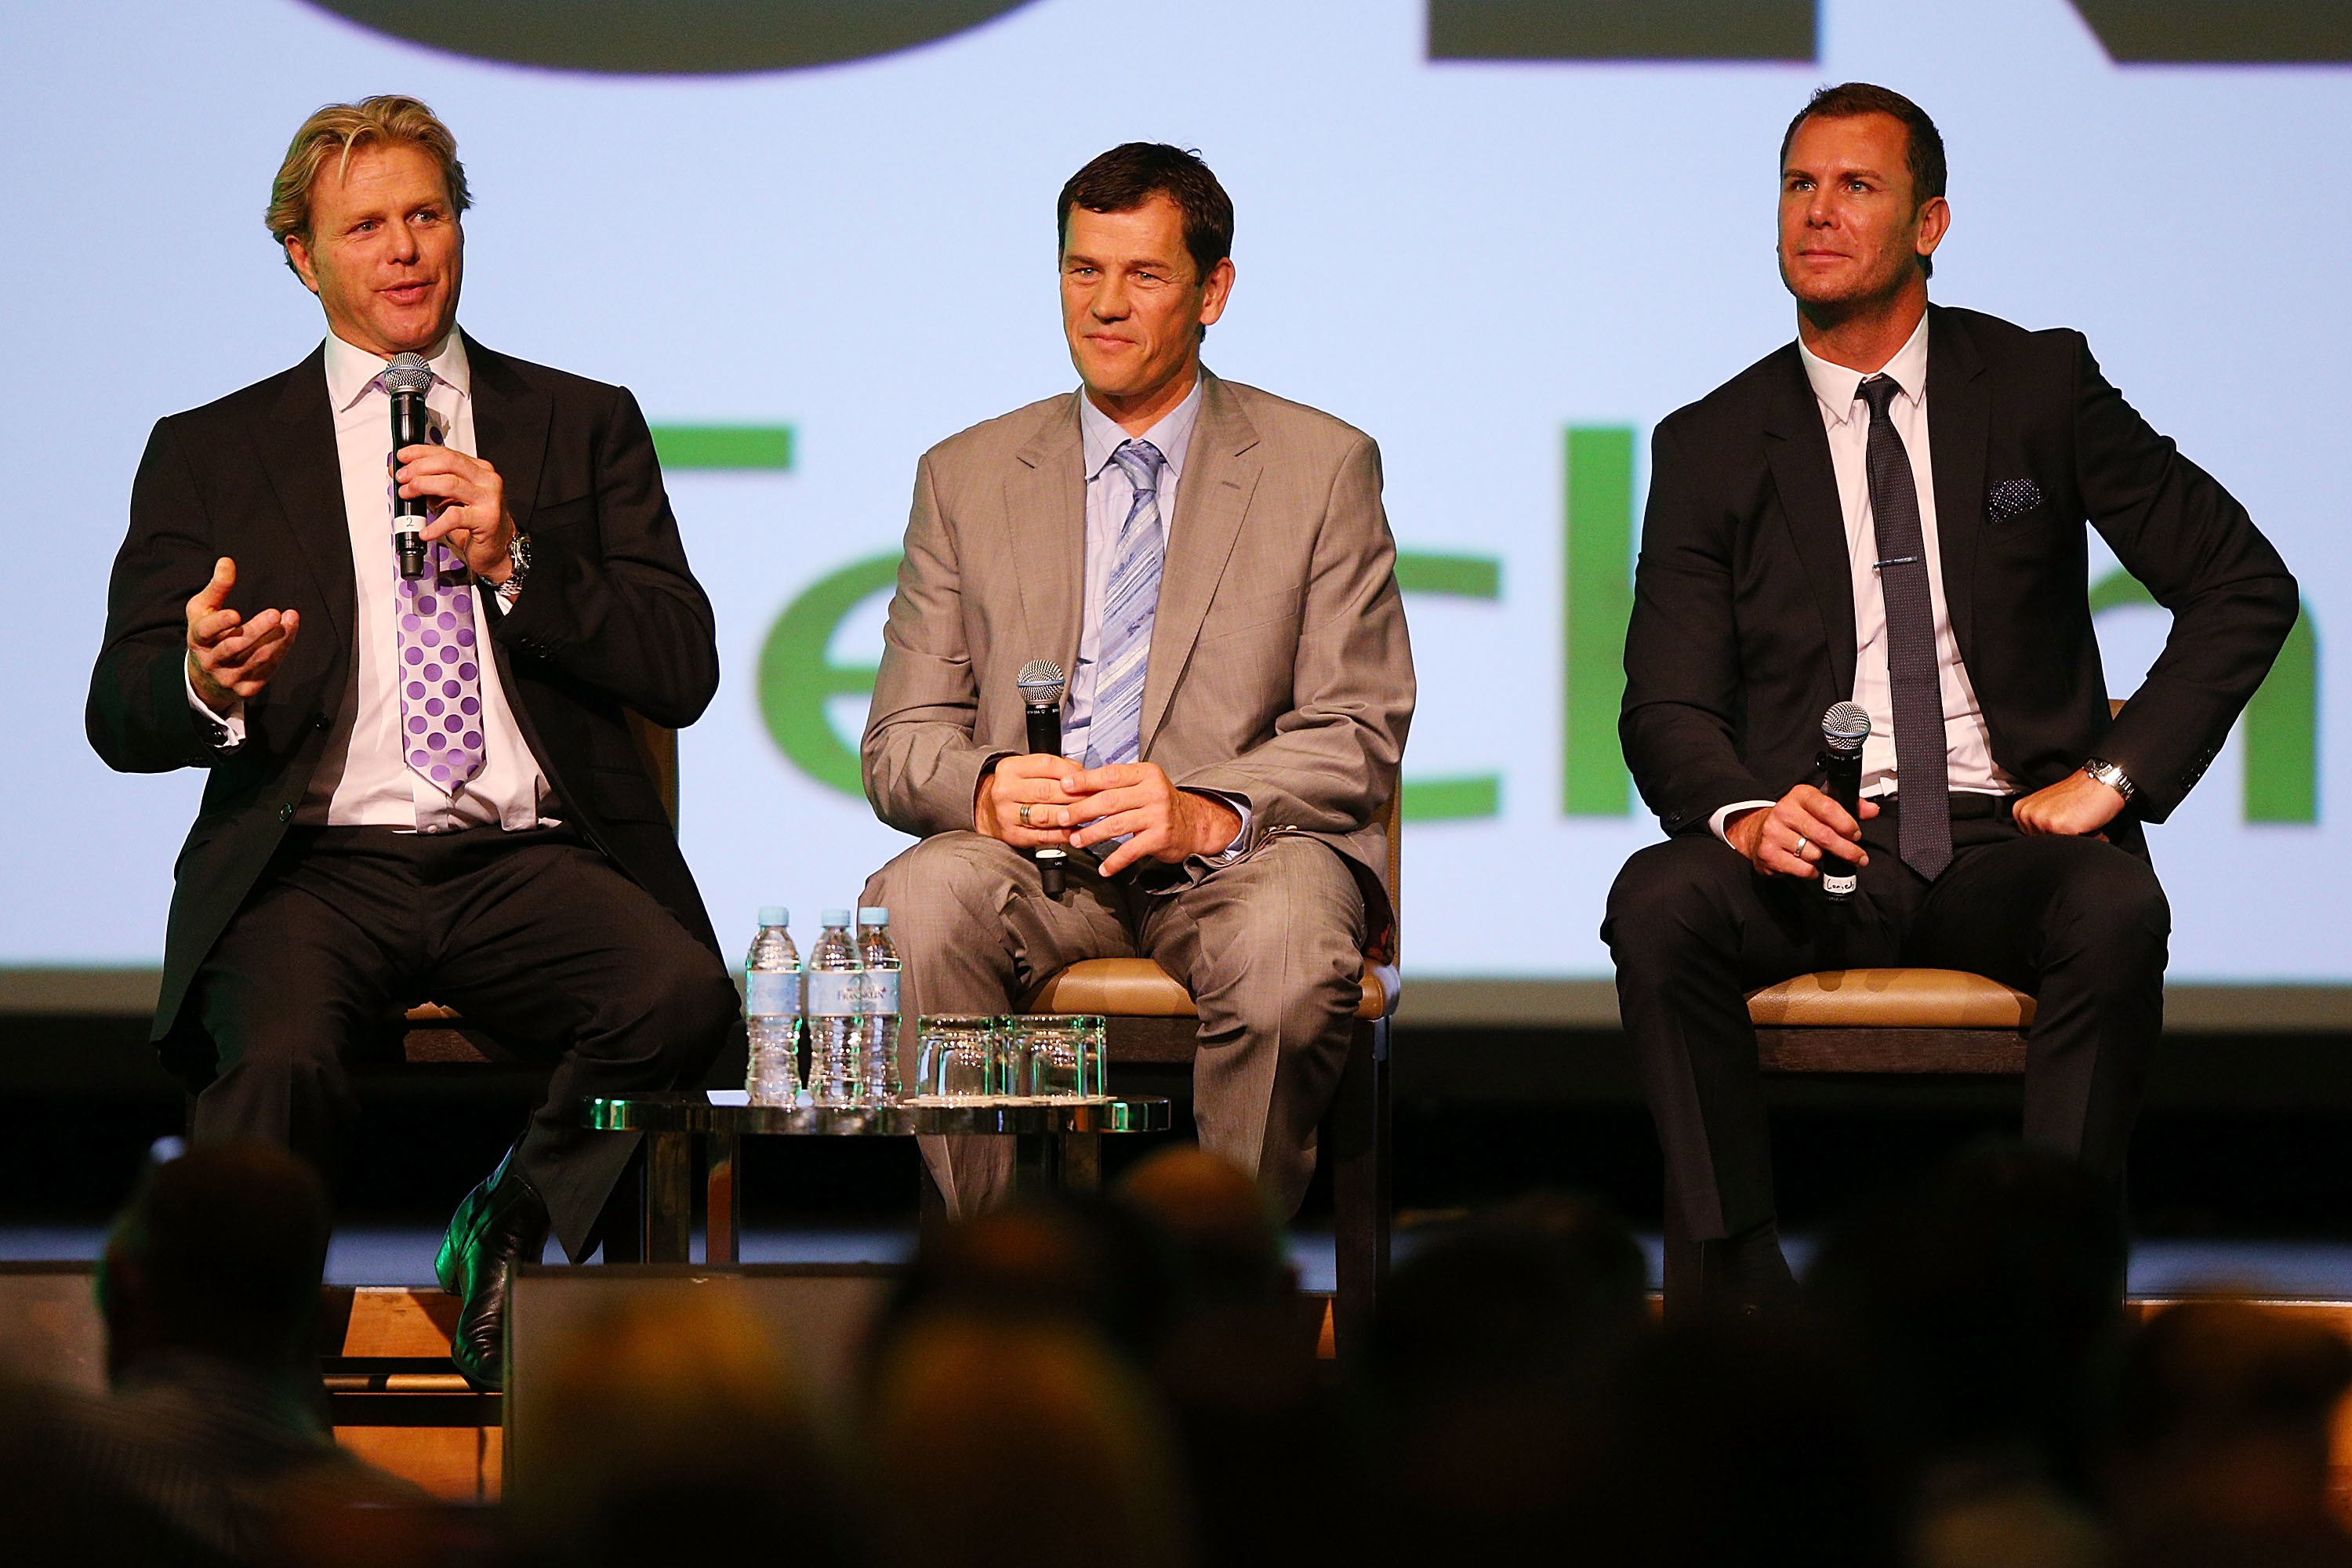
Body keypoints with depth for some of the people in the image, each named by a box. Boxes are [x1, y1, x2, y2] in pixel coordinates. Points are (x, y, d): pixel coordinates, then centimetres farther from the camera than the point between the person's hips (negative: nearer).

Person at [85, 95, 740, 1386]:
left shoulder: (584, 428, 19)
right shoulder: (210, 455, 17)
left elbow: (683, 674, 10)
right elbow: (120, 715, 8)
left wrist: (515, 565, -6)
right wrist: (204, 684, -17)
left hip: (530, 864, 1)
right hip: (318, 867, -1)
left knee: (683, 994, -32)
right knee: (277, 1054, -36)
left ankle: (512, 1231, -4)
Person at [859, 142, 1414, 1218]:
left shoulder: (1323, 468, 10)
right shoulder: (967, 479, 16)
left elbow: (1359, 737, 2)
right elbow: (901, 743, 11)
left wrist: (1209, 813, -18)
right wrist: (983, 789, -15)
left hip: (1239, 855, -2)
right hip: (1030, 859, 2)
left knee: (1285, 947, -37)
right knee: (916, 907, -33)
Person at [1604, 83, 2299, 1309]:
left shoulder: (2038, 389, 7)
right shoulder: (1712, 447, 10)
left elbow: (2245, 586, 6)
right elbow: (1668, 707, 4)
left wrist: (2117, 775, -5)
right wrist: (1745, 816, -20)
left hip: (2006, 841, -1)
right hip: (1813, 845, 1)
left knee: (2117, 917, -35)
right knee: (1658, 907, -31)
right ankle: (1745, 1297, -27)